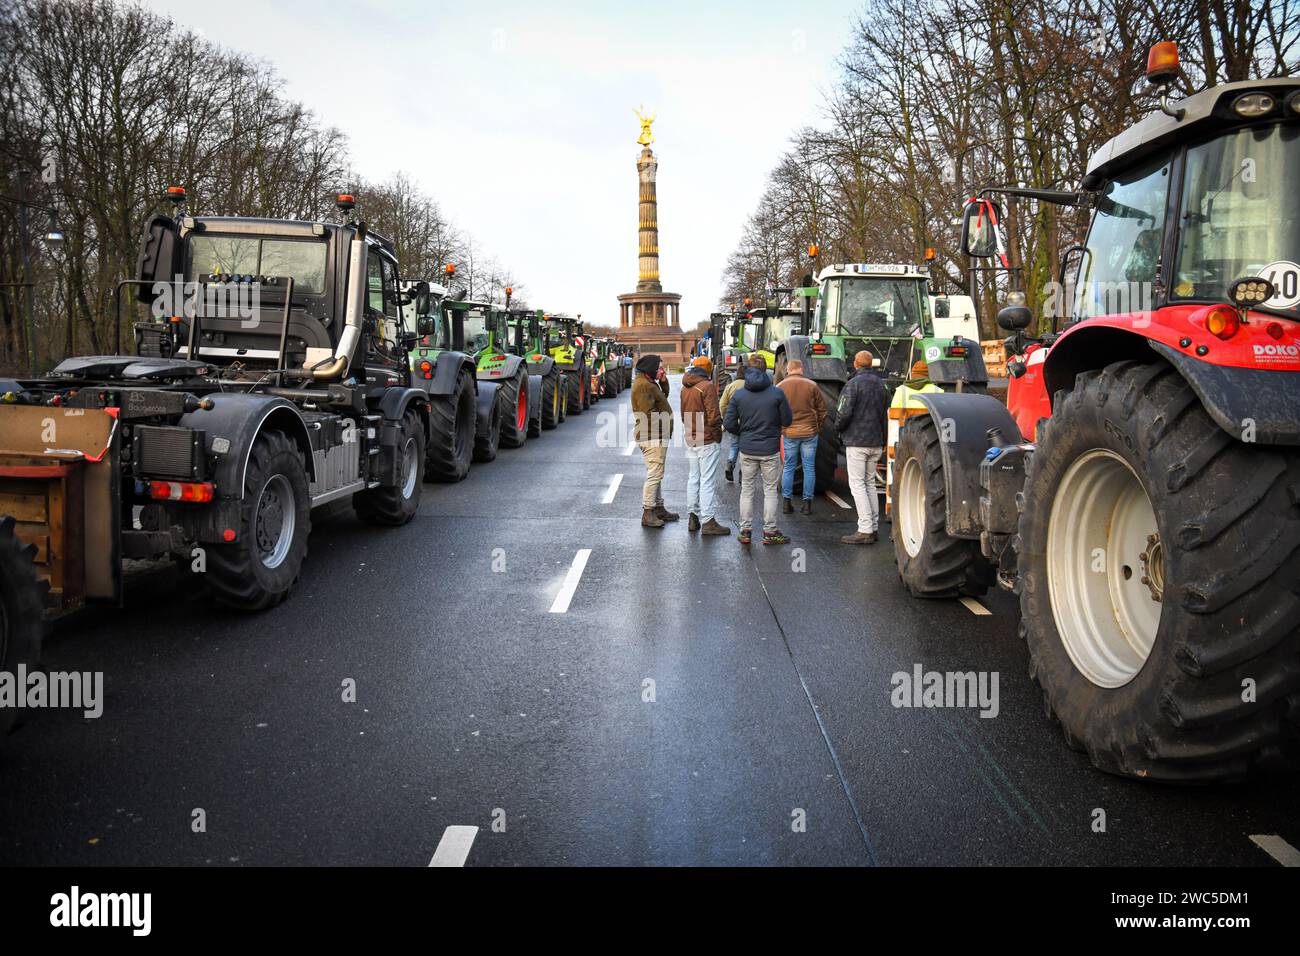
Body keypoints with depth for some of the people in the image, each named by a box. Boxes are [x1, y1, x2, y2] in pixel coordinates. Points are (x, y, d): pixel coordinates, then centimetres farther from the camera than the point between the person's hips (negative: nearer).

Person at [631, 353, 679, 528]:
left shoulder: (649, 383, 16)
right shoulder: (642, 385, -17)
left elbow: (663, 396, 24)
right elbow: (649, 413, -23)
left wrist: (664, 381, 10)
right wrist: (664, 421, -13)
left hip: (658, 436, 11)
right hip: (652, 437, -11)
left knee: (657, 475, 18)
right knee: (654, 475, -9)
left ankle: (659, 508, 28)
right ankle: (648, 514, -5)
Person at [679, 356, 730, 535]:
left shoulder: (684, 388, 9)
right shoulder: (707, 386, -15)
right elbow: (714, 416, -17)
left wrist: (690, 431, 14)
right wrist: (718, 436, -5)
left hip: (690, 439, 8)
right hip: (707, 440, -8)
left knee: (693, 478, 15)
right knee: (708, 480, -5)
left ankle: (693, 517, 20)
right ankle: (708, 521, -3)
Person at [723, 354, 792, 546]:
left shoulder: (738, 395, -4)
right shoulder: (777, 393, -10)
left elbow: (728, 423, -5)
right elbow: (787, 421, -4)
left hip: (747, 450, 2)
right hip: (770, 450, -2)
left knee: (747, 489, 13)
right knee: (770, 490, 8)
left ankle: (745, 531, 15)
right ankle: (769, 532, 12)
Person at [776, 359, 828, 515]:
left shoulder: (780, 387, -2)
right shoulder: (812, 385, -3)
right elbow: (822, 409, 3)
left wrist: (780, 428, 14)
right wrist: (818, 426, 16)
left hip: (788, 433, 1)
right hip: (810, 432, -1)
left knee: (788, 468, 11)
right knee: (809, 468, 7)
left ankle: (786, 502, 11)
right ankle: (807, 503, 8)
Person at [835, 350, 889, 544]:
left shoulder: (853, 383, -11)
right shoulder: (880, 384, 13)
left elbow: (844, 412, -19)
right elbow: (886, 414, 16)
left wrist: (838, 427, 1)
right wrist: (883, 441, 22)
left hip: (857, 441, -7)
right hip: (875, 442, 7)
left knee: (857, 483, -6)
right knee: (870, 483, 14)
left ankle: (865, 530, -10)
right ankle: (873, 527, 14)